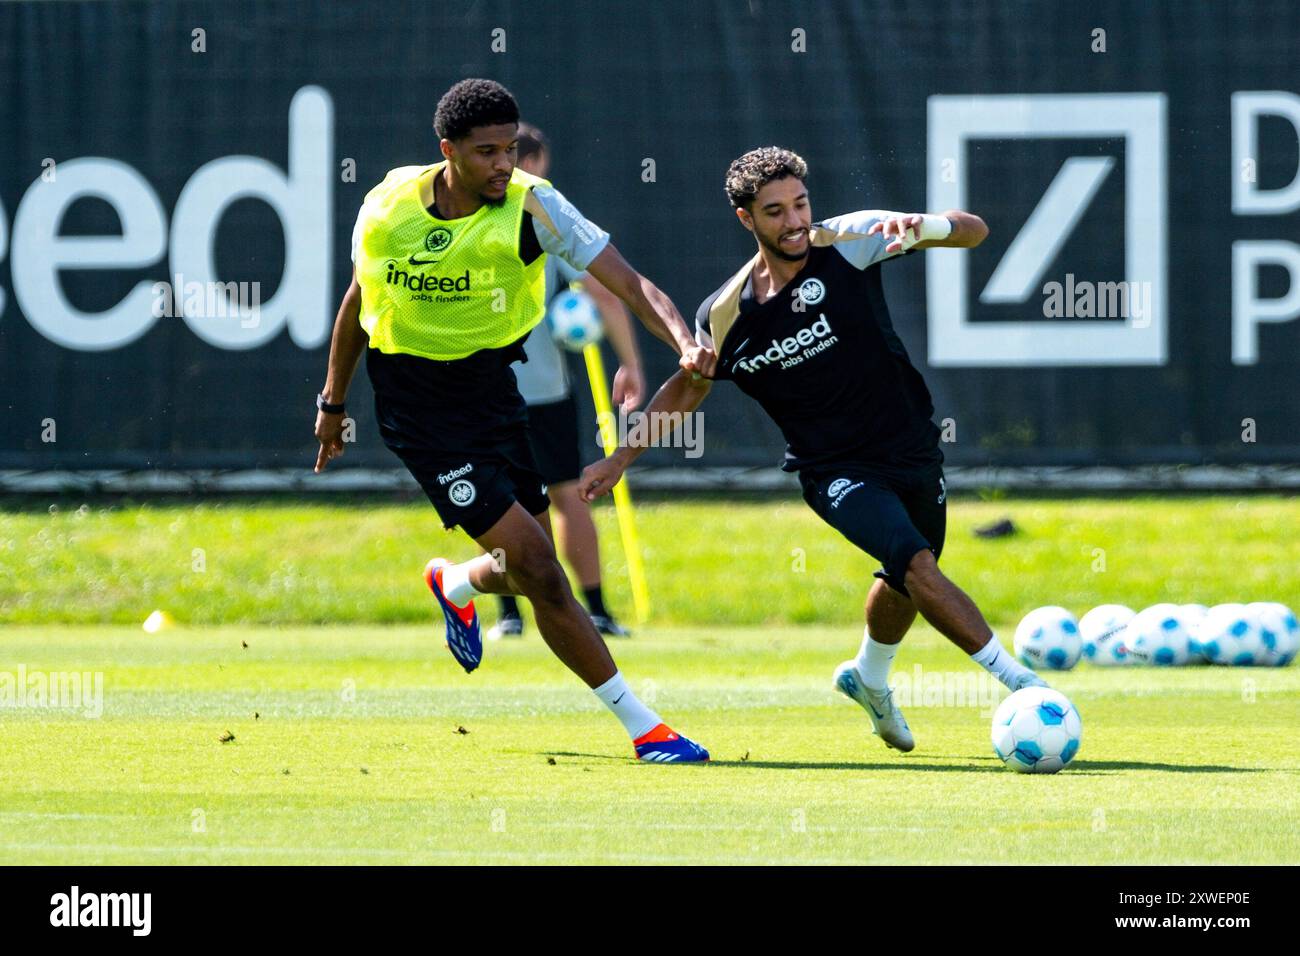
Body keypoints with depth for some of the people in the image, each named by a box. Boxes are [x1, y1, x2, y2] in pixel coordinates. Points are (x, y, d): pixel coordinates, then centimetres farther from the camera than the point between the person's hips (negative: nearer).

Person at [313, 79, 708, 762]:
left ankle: (454, 584, 48)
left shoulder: (532, 206, -13)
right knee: (538, 568, -12)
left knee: (528, 571, 9)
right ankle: (639, 723, -5)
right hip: (418, 411, -3)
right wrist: (334, 403, 17)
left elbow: (629, 282, -19)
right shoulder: (388, 207, -9)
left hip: (492, 392, 3)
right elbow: (359, 299, 9)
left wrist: (684, 345, -36)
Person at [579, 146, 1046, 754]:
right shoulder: (726, 315, -8)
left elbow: (972, 230, -18)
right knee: (916, 565, -25)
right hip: (836, 470, -2)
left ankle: (869, 678, 51)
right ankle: (1020, 683, -22)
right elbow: (689, 388, 12)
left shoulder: (846, 242, -12)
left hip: (913, 450, 2)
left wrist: (926, 225, -40)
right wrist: (618, 461, 11)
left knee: (905, 586, 20)